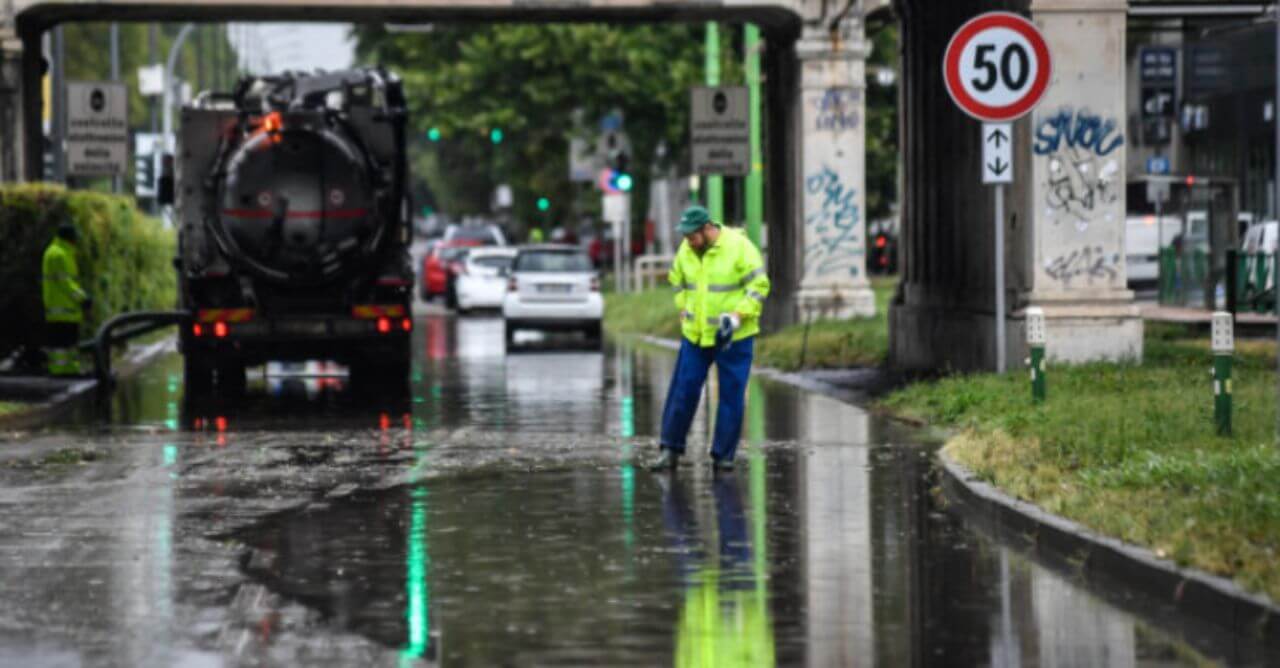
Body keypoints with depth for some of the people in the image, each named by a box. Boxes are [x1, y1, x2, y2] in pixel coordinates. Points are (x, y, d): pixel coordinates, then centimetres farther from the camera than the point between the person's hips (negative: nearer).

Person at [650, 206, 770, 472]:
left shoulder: (739, 247, -13)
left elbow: (759, 286, -11)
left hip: (734, 337, -4)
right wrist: (684, 310, 10)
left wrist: (737, 317, -18)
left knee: (731, 395, 0)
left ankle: (723, 455, 8)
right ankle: (670, 451, 8)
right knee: (683, 391, 1)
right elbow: (677, 280, 21)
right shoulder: (686, 250, 3)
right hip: (695, 335, 4)